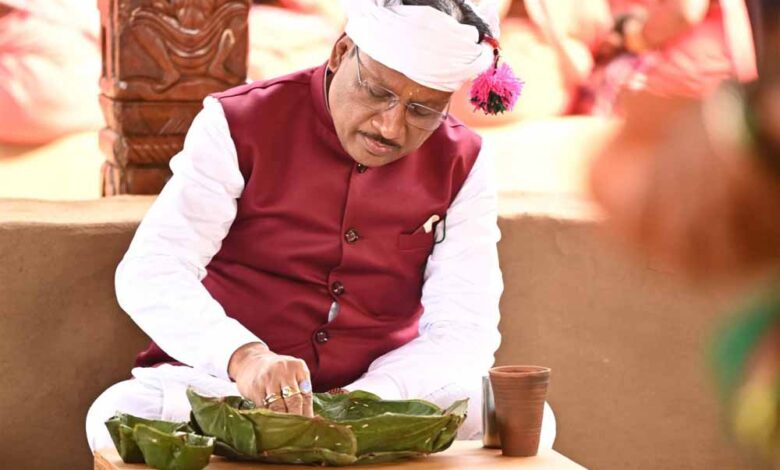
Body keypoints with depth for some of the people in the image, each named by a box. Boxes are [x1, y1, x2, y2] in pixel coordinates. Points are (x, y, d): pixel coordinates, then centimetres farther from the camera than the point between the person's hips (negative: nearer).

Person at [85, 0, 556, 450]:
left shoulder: (462, 166, 0)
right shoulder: (240, 125, -8)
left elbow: (463, 329, -7)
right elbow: (151, 273, -18)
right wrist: (244, 357, -38)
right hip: (221, 380, -1)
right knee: (122, 415, -31)